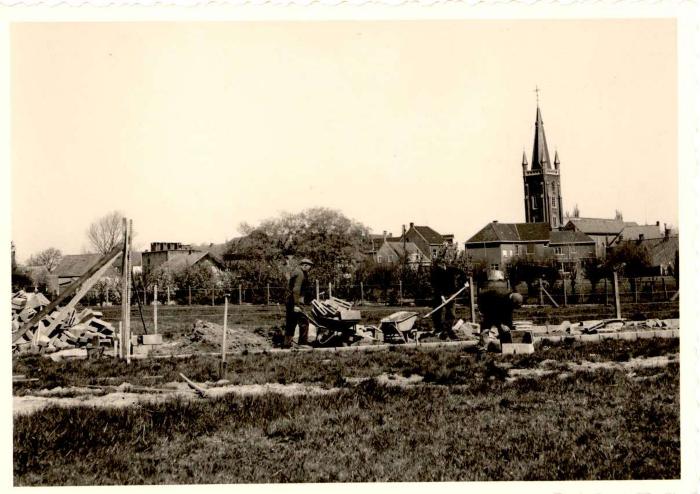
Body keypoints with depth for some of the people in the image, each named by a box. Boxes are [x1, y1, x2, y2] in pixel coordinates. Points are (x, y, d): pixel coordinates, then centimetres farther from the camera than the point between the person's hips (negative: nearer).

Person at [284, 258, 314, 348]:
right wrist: (296, 304, -25)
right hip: (296, 302, -10)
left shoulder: (295, 272, 20)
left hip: (290, 302, 10)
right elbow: (296, 290, -22)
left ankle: (286, 344, 14)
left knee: (290, 324, 12)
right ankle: (303, 343, -7)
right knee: (304, 322, -8)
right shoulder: (300, 274, -12)